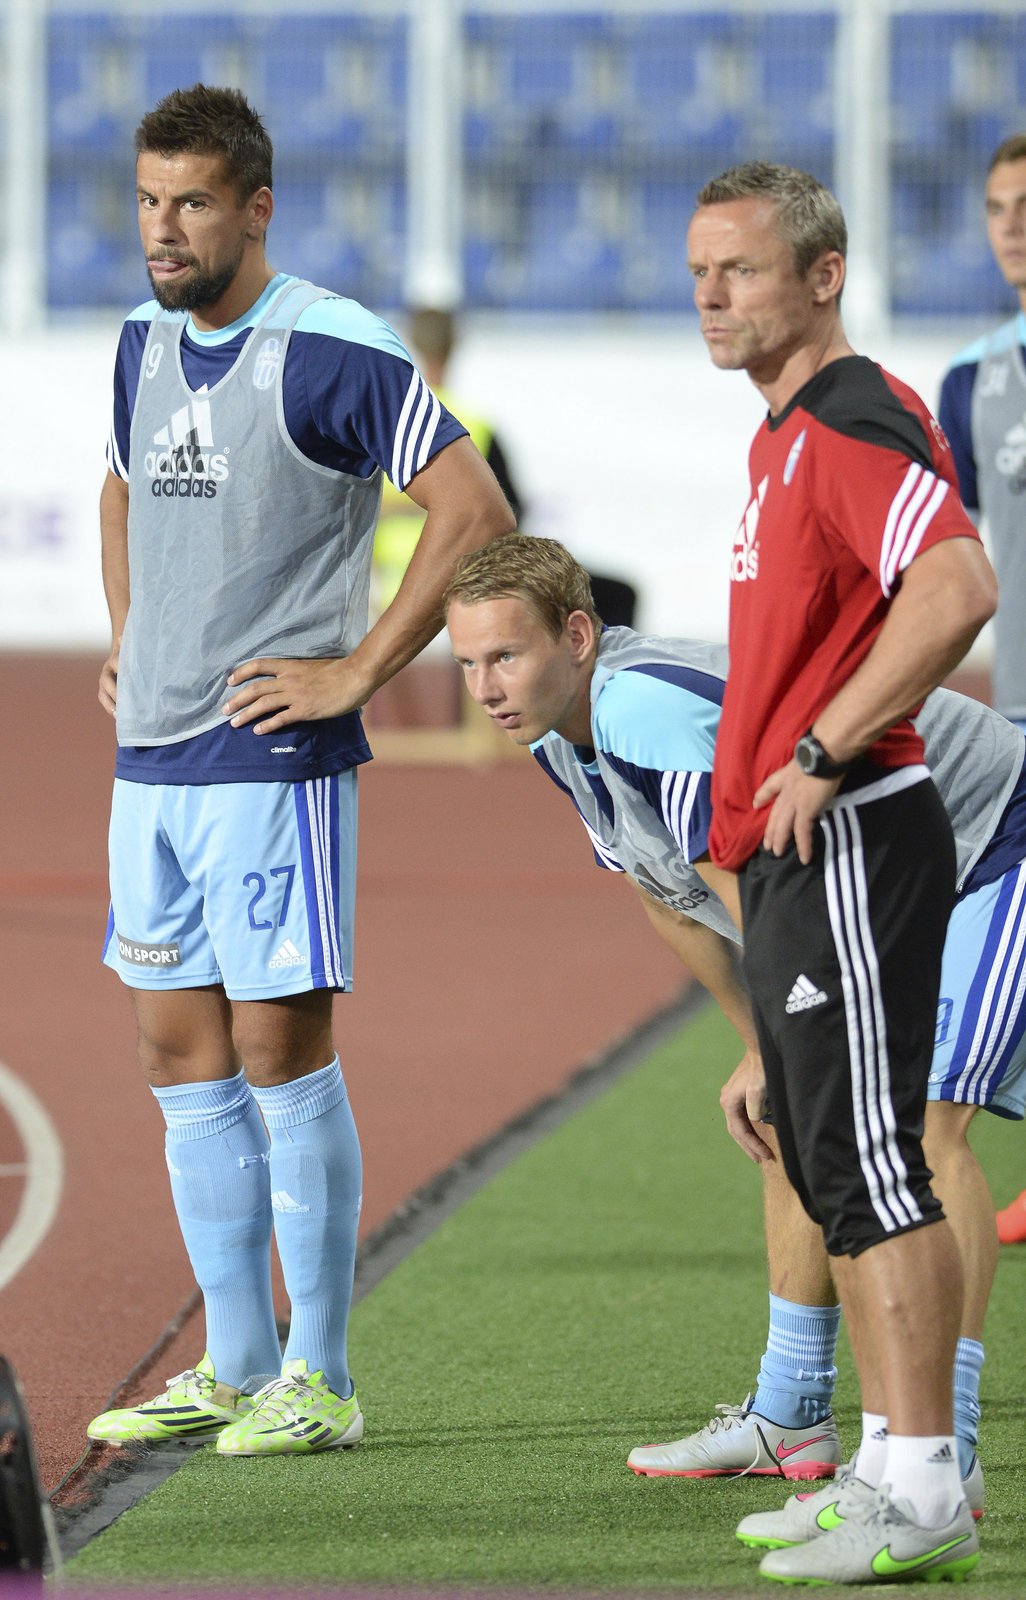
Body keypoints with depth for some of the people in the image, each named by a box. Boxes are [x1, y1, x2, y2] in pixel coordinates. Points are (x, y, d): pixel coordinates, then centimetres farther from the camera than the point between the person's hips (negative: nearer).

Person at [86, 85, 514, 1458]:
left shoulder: (330, 351, -12)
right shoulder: (144, 343, 11)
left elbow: (474, 512, -15)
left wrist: (356, 674, -15)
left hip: (270, 759, -8)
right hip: (151, 759, 8)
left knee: (280, 1055, -5)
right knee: (181, 1054, 10)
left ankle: (319, 1379, 3)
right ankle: (236, 1365, 18)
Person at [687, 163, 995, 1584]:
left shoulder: (855, 421, -14)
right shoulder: (786, 435, 18)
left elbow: (956, 588, -29)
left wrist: (822, 753, -23)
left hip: (849, 836, -11)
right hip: (792, 853, 11)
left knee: (871, 1164, -11)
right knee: (828, 1163, 13)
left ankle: (923, 1495, -10)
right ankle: (894, 1461, 19)